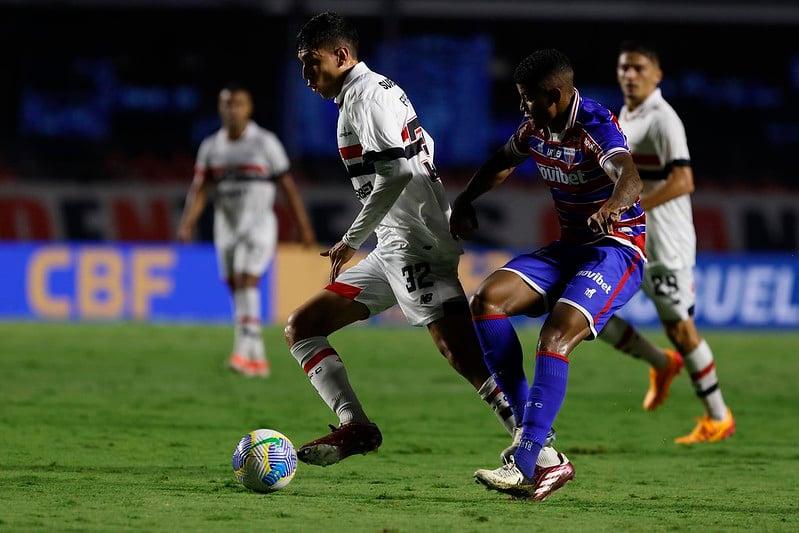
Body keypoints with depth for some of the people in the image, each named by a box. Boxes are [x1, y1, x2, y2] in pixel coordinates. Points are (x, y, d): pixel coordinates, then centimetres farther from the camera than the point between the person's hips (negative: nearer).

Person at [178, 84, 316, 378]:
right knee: (237, 290, 6)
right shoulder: (210, 147, 6)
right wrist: (186, 225, -14)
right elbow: (199, 190, 2)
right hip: (226, 228, 5)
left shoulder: (265, 142, -5)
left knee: (246, 283, -20)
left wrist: (305, 228, -1)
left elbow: (288, 186, -2)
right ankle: (258, 359, 14)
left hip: (258, 224, -5)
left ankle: (243, 351, -26)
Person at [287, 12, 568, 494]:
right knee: (301, 328, 9)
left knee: (464, 356, -19)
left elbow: (395, 173, -19)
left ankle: (546, 456, -21)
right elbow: (425, 152, 25)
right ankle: (355, 426, -2)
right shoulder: (379, 90, 21)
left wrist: (353, 240, -14)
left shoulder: (367, 95, -9)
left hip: (413, 245, -11)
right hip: (394, 250, 11)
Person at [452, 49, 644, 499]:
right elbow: (503, 162, 28)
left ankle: (525, 466, -32)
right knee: (488, 301, -13)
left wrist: (612, 206, -62)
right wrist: (465, 201, 17)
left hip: (617, 248, -8)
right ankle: (530, 429, -14)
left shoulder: (596, 126, -20)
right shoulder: (536, 129, 4)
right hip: (569, 246, 8)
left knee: (556, 336, -29)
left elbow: (630, 178, -41)